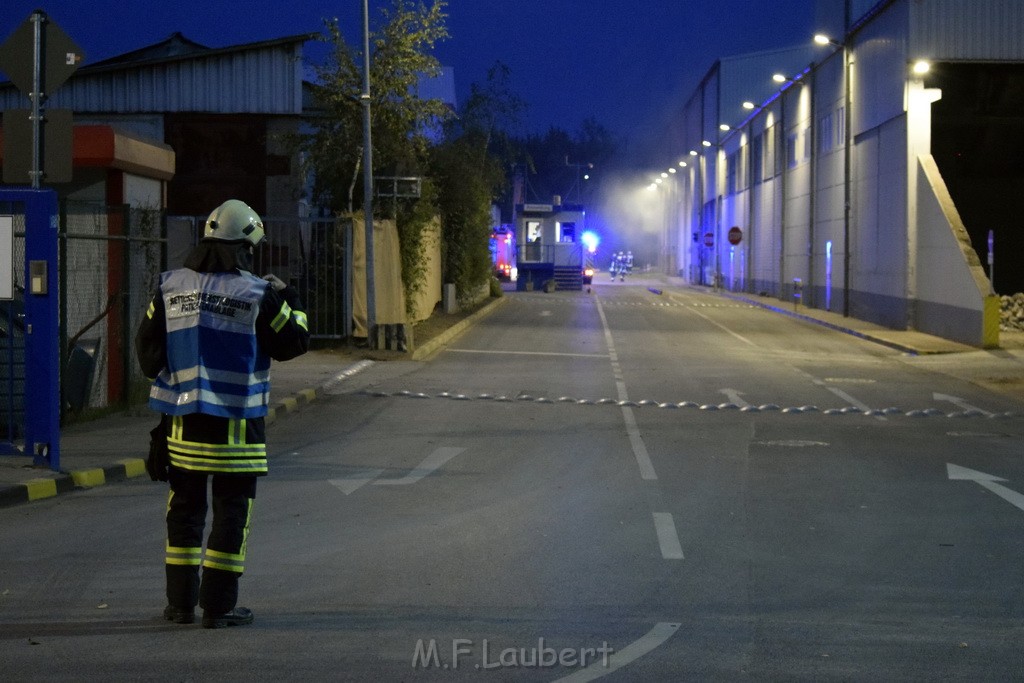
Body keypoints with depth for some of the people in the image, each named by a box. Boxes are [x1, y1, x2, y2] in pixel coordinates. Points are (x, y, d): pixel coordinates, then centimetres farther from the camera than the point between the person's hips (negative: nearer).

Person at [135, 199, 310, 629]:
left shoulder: (171, 287, 3)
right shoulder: (257, 295, -9)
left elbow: (147, 347, 9)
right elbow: (293, 344, -1)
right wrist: (291, 302, 14)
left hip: (183, 420, 4)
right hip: (236, 424, -4)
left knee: (185, 509, 13)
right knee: (231, 511, 3)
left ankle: (181, 601, 16)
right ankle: (219, 606, 3)